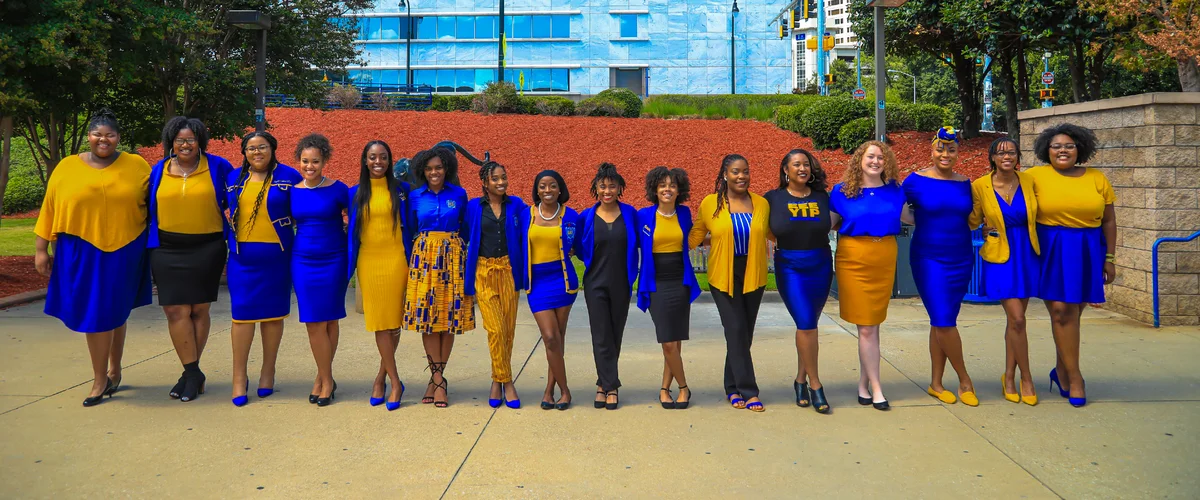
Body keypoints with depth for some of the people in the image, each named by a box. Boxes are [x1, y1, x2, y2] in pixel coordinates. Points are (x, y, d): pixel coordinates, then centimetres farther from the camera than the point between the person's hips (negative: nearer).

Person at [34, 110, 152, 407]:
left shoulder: (137, 166, 1)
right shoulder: (67, 168, 2)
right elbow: (49, 209, 5)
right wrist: (41, 249, 4)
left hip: (124, 252, 0)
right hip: (82, 253, 0)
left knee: (115, 313, 12)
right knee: (95, 314, 3)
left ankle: (112, 372, 30)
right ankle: (101, 379, 15)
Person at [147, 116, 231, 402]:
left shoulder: (217, 167, 2)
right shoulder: (158, 171, 8)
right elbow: (150, 208, 15)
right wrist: (151, 246, 10)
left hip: (207, 249, -1)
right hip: (168, 250, 2)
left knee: (200, 309, 4)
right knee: (177, 311, -4)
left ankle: (190, 373, 16)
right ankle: (193, 374, 5)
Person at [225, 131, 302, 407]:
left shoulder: (288, 177, 0)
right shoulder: (234, 178, 10)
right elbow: (230, 216, 16)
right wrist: (226, 254, 13)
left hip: (276, 257, -2)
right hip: (242, 257, 2)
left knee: (273, 313, 6)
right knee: (242, 313, -1)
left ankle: (268, 372, 20)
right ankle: (239, 377, 7)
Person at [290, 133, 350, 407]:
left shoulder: (337, 189, -5)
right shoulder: (292, 192, 3)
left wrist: (344, 229, -9)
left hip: (333, 261, -2)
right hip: (303, 261, 2)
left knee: (329, 320, 5)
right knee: (314, 322, 3)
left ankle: (323, 378, 18)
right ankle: (326, 379, 15)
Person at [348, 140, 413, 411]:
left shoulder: (401, 189, 4)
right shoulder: (356, 193, 8)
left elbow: (410, 225, 7)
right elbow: (352, 229, 13)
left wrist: (411, 261, 3)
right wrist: (350, 265, 6)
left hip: (395, 260, -1)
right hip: (368, 262, 1)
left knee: (394, 321, 1)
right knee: (379, 321, -1)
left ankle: (381, 378, 16)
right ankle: (395, 382, 6)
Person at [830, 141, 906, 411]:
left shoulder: (893, 191, 8)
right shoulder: (842, 192, 1)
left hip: (884, 260, 3)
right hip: (854, 260, -3)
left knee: (872, 324, 6)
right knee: (867, 327, -2)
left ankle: (864, 383, 19)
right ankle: (876, 387, 6)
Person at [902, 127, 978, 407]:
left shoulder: (965, 184, 8)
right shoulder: (917, 180, -4)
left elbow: (971, 220, 20)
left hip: (960, 260, 4)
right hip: (929, 260, -4)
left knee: (942, 323, 7)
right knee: (943, 321, -9)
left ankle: (936, 383, 16)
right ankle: (964, 380, 9)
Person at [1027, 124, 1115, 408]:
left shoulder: (1097, 179, 8)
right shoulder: (1036, 176, 0)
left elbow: (1108, 221, 11)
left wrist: (1109, 258, 8)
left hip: (1086, 252, 2)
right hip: (1051, 251, -2)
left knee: (1071, 312, 3)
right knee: (1061, 310, -8)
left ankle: (1061, 371, 21)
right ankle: (1074, 377, 2)